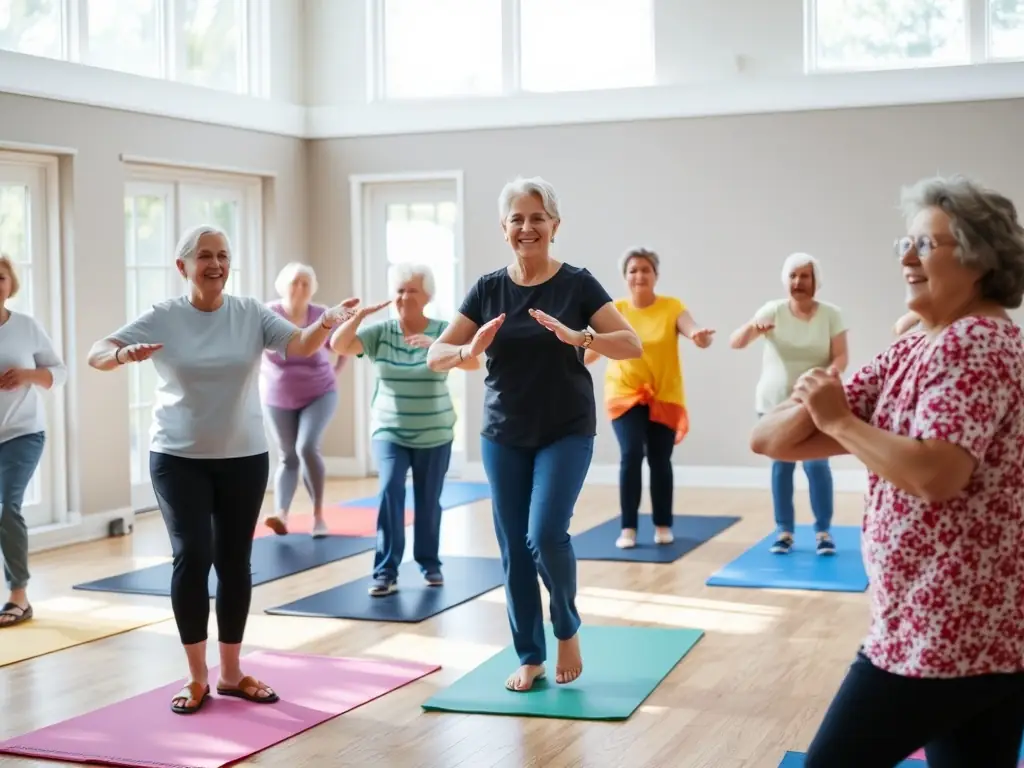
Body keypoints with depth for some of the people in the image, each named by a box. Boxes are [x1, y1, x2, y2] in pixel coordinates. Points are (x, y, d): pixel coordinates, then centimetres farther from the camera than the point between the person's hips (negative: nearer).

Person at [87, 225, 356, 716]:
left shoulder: (251, 313, -2)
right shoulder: (162, 318, -6)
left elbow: (300, 346, -15)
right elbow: (96, 355, -12)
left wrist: (325, 323, -37)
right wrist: (124, 354, -36)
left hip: (243, 456, 2)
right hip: (178, 458, -2)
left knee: (234, 560, 8)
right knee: (192, 556, -10)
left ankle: (231, 673, 22)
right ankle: (196, 678, 5)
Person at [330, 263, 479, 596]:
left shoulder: (444, 331, -5)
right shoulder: (380, 332, -1)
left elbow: (473, 362, -19)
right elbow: (338, 345, -11)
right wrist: (359, 315, -23)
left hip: (434, 434, 0)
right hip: (389, 431, 0)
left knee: (428, 502, 8)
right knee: (390, 492, -17)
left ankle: (430, 564, 29)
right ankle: (386, 572, -13)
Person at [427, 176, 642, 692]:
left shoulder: (577, 284, -6)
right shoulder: (488, 289, 1)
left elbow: (632, 345, -13)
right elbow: (435, 356, -1)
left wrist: (580, 338, -30)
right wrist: (470, 350, -23)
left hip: (567, 433, -3)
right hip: (503, 436, 3)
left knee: (546, 535, -17)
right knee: (513, 548, 4)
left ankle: (568, 630, 10)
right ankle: (530, 656, 20)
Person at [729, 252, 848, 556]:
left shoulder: (831, 314, -4)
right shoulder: (773, 310, -4)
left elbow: (841, 356, -7)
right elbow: (735, 343, -9)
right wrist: (751, 328, -31)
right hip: (776, 402, 1)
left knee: (817, 464, -9)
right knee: (781, 465, 6)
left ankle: (824, 531, 1)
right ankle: (784, 531, 13)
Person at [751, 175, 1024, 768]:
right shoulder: (910, 352, 13)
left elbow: (935, 473, -29)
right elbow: (770, 441, 8)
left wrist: (838, 420, -15)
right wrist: (812, 407, -13)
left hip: (950, 631, -9)